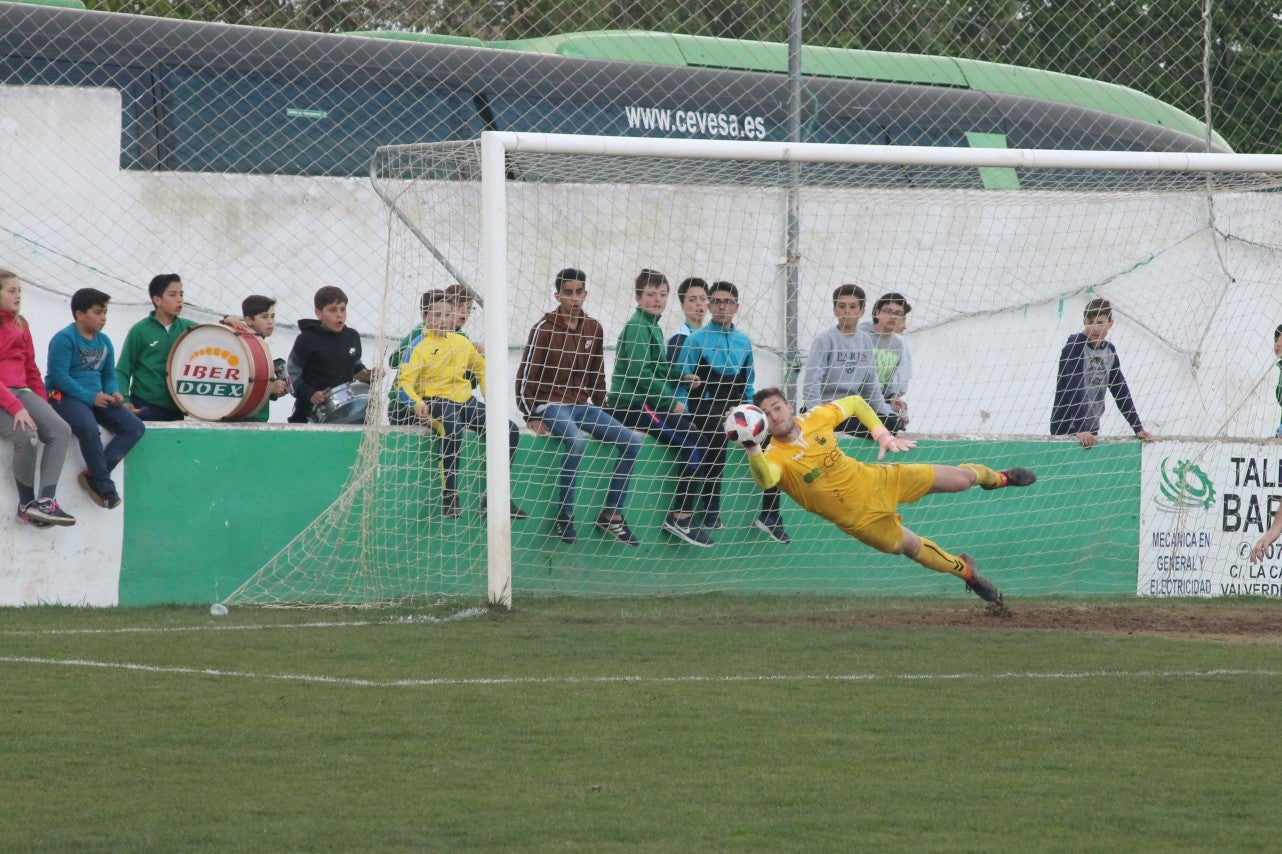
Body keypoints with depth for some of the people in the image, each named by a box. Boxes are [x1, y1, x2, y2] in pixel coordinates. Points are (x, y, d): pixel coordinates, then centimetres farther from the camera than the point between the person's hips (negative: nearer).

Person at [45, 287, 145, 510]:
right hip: (65, 397, -8)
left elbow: (109, 376, 21)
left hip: (97, 398, 8)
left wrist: (113, 393, -3)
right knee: (88, 426, -38)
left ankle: (94, 475, -17)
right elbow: (59, 376, -17)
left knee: (135, 427, -11)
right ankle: (105, 485, -24)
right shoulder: (65, 339, -10)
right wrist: (90, 397, -20)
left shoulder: (104, 341, 14)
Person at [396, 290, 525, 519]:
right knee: (453, 428, -40)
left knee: (509, 431, -7)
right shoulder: (419, 346, -4)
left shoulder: (461, 342, 15)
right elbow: (403, 382, -11)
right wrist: (417, 404, -29)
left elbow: (481, 368, 30)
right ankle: (449, 497, -35)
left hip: (465, 401, 7)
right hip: (436, 401, -7)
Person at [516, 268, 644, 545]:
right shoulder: (544, 328, -7)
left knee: (631, 441, -11)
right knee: (577, 440, -36)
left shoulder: (593, 329, 9)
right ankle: (564, 517, -26)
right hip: (551, 405, -6)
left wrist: (600, 410, 11)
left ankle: (611, 517, -6)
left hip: (582, 406, 6)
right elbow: (526, 376, -5)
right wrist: (532, 416, -10)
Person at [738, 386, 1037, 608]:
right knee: (911, 547, 7)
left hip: (873, 480, 3)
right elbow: (766, 479, -50)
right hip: (858, 518, -3)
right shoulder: (774, 457, -24)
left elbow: (855, 403, 7)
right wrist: (752, 450, -67)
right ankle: (964, 570, 40)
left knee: (960, 478, 9)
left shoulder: (816, 418, -12)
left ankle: (999, 477, 45)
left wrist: (883, 435, -3)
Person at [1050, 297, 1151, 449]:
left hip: (1092, 430, 7)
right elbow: (1075, 389, -22)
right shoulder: (1075, 345, -13)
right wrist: (1080, 430, -31)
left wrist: (1138, 428, 10)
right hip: (1066, 429, -7)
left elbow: (1121, 391, 14)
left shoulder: (1110, 351, 8)